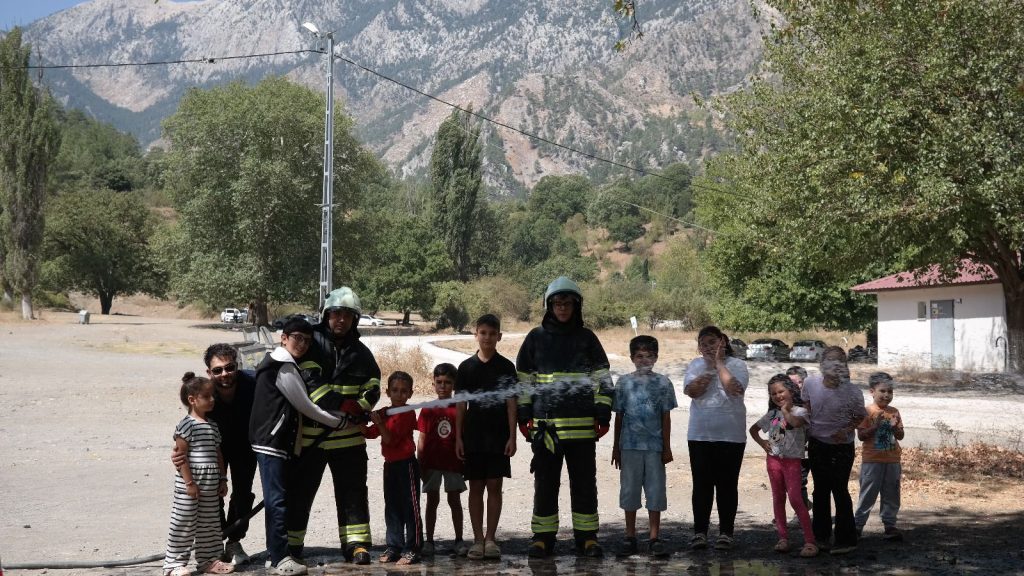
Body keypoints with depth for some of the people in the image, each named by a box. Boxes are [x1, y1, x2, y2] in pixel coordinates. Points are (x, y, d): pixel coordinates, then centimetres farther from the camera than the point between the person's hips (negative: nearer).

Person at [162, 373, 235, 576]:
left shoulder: (213, 426, 13)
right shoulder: (186, 425, -12)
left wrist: (222, 480, 15)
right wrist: (189, 482, -17)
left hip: (210, 486, 8)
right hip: (189, 485, -7)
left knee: (209, 524, 14)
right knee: (184, 523, -2)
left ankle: (208, 560, 24)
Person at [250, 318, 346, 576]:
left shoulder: (276, 362, 19)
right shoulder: (285, 368, -13)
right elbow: (305, 407, -11)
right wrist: (339, 421, -1)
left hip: (279, 442, 11)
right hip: (272, 443, -11)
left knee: (279, 497, 14)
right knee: (277, 499, -10)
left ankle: (277, 554, 21)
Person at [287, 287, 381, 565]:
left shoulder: (361, 353, 11)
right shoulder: (311, 342, -5)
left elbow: (372, 387, 7)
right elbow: (309, 379, -16)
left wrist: (359, 408, -14)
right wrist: (339, 404, -26)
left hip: (348, 434, 4)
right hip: (311, 432, -3)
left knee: (353, 489, 4)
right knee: (301, 490, 5)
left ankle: (356, 543, 10)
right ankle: (291, 544, 16)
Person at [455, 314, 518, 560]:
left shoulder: (506, 367, 1)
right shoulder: (466, 367, 4)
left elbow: (511, 403, 0)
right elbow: (461, 405, 6)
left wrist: (512, 436, -5)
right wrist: (458, 437, 2)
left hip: (498, 436, -1)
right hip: (473, 436, 1)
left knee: (494, 486, 0)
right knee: (476, 487, 3)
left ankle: (490, 539, 7)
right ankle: (478, 540, 8)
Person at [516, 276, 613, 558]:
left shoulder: (587, 338, 7)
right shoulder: (536, 338, 8)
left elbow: (603, 379, 7)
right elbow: (524, 379, 10)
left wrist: (603, 415, 0)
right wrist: (524, 416, 4)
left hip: (582, 424, 0)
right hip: (545, 423, 0)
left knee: (584, 482, 5)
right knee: (545, 483, 6)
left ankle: (587, 537, 13)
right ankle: (542, 537, 13)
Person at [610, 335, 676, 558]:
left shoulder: (663, 383, 3)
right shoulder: (624, 383, 4)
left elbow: (666, 417, 4)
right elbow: (619, 416, 7)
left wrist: (667, 447, 2)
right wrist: (616, 447, 7)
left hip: (655, 446, -1)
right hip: (630, 445, 1)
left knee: (655, 490, 2)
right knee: (629, 490, 6)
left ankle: (654, 538, 9)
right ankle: (630, 536, 16)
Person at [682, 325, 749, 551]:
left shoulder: (736, 365, 0)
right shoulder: (696, 365, 9)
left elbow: (733, 388, -18)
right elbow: (692, 390, -8)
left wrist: (719, 362, -9)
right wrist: (710, 365, -7)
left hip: (730, 435, -2)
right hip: (700, 435, 2)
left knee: (727, 485, 3)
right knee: (702, 484, 5)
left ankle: (726, 532, 11)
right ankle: (700, 531, 11)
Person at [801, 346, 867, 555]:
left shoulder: (852, 392, -17)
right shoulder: (810, 383, -10)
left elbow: (860, 416, -1)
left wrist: (847, 430, -17)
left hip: (841, 446, -4)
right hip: (817, 444, 4)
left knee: (840, 491, -3)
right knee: (820, 490, 15)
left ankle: (846, 540, 7)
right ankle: (821, 536, 28)